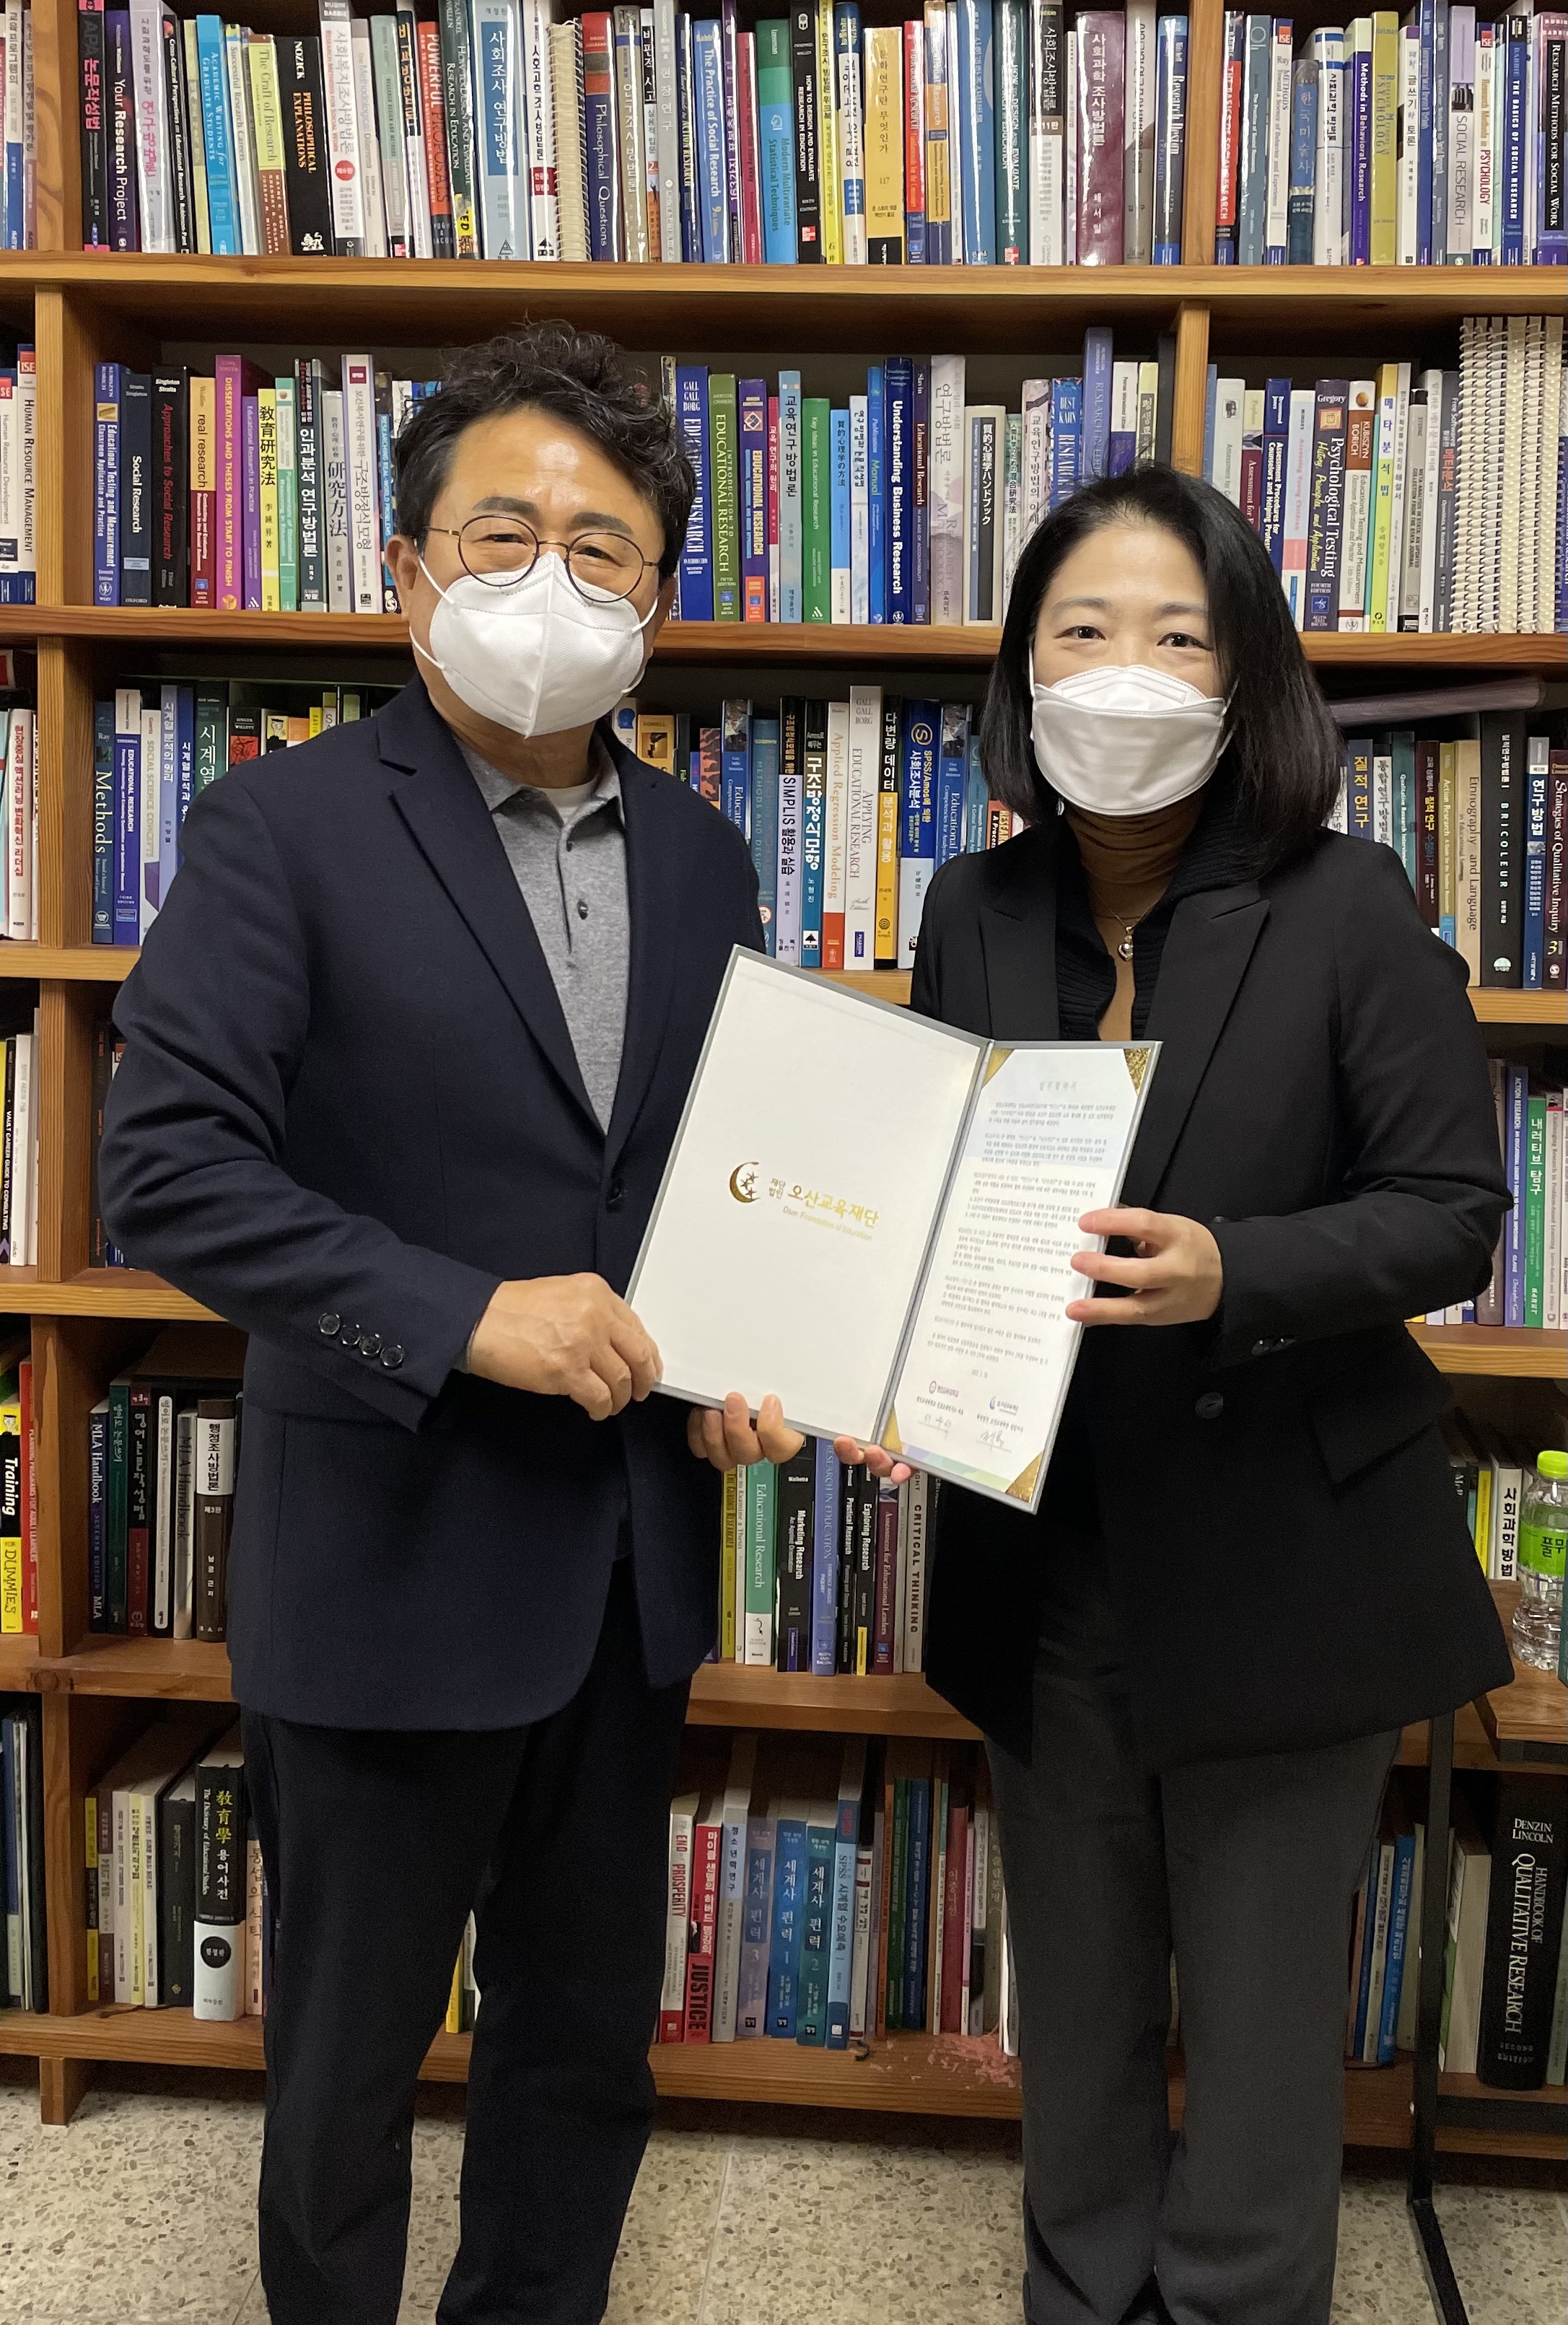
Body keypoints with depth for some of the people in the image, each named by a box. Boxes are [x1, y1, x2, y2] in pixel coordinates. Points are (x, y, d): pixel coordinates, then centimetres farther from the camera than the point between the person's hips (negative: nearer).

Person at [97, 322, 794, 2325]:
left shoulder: (699, 858, 6)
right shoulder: (286, 831, -11)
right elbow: (168, 1168, -18)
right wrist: (467, 1318, -24)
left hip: (625, 1550, 5)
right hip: (390, 1553, -5)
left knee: (589, 2018, 21)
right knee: (354, 2036, 15)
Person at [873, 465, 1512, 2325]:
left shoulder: (1348, 911, -11)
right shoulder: (976, 913, 1)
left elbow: (1448, 1213, -12)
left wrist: (1231, 1275, -28)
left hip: (1275, 1563, -3)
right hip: (1045, 1555, 4)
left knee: (1259, 2015, 13)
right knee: (1074, 2009, 21)